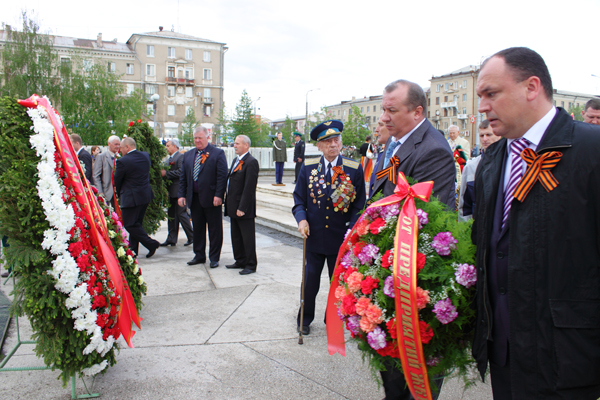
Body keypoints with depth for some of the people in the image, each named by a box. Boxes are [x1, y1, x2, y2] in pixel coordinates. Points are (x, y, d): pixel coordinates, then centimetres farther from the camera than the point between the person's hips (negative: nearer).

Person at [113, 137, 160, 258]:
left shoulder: (123, 161, -16)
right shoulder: (145, 156, 5)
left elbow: (117, 180, -6)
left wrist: (120, 194, 13)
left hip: (131, 197, -8)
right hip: (145, 195, 8)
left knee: (129, 224, 1)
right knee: (136, 223, 15)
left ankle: (151, 243, -5)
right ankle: (133, 249, 21)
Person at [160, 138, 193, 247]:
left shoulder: (181, 157, -10)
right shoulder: (168, 159, 20)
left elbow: (180, 172, -21)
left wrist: (166, 173, -18)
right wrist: (162, 173, 4)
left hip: (178, 191, -9)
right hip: (170, 192, 9)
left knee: (181, 214, -5)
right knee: (171, 216, 10)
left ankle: (191, 237, 8)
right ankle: (171, 239, 16)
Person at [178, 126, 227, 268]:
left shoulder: (218, 153, -3)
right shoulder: (188, 155, 14)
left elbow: (222, 176, -10)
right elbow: (183, 177, 14)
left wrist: (218, 195, -17)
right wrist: (182, 195, 5)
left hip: (211, 198, -5)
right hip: (194, 198, 5)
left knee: (215, 229, 4)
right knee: (197, 228, 13)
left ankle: (214, 257, 14)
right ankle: (199, 255, 25)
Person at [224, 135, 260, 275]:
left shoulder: (251, 162, -16)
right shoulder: (236, 161, 15)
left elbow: (249, 187, -21)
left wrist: (242, 208, -22)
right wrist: (228, 204, 13)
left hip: (244, 209, -10)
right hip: (233, 206, 10)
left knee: (248, 237, 1)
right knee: (236, 236, 18)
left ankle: (251, 265, 11)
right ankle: (240, 261, 31)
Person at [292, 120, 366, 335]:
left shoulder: (354, 169, -4)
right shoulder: (308, 168, 1)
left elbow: (359, 204, -2)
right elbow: (299, 198, 5)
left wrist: (351, 229, -14)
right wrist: (301, 219, -13)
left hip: (341, 238, -1)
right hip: (314, 236, 1)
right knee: (310, 280, 11)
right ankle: (305, 319, 32)